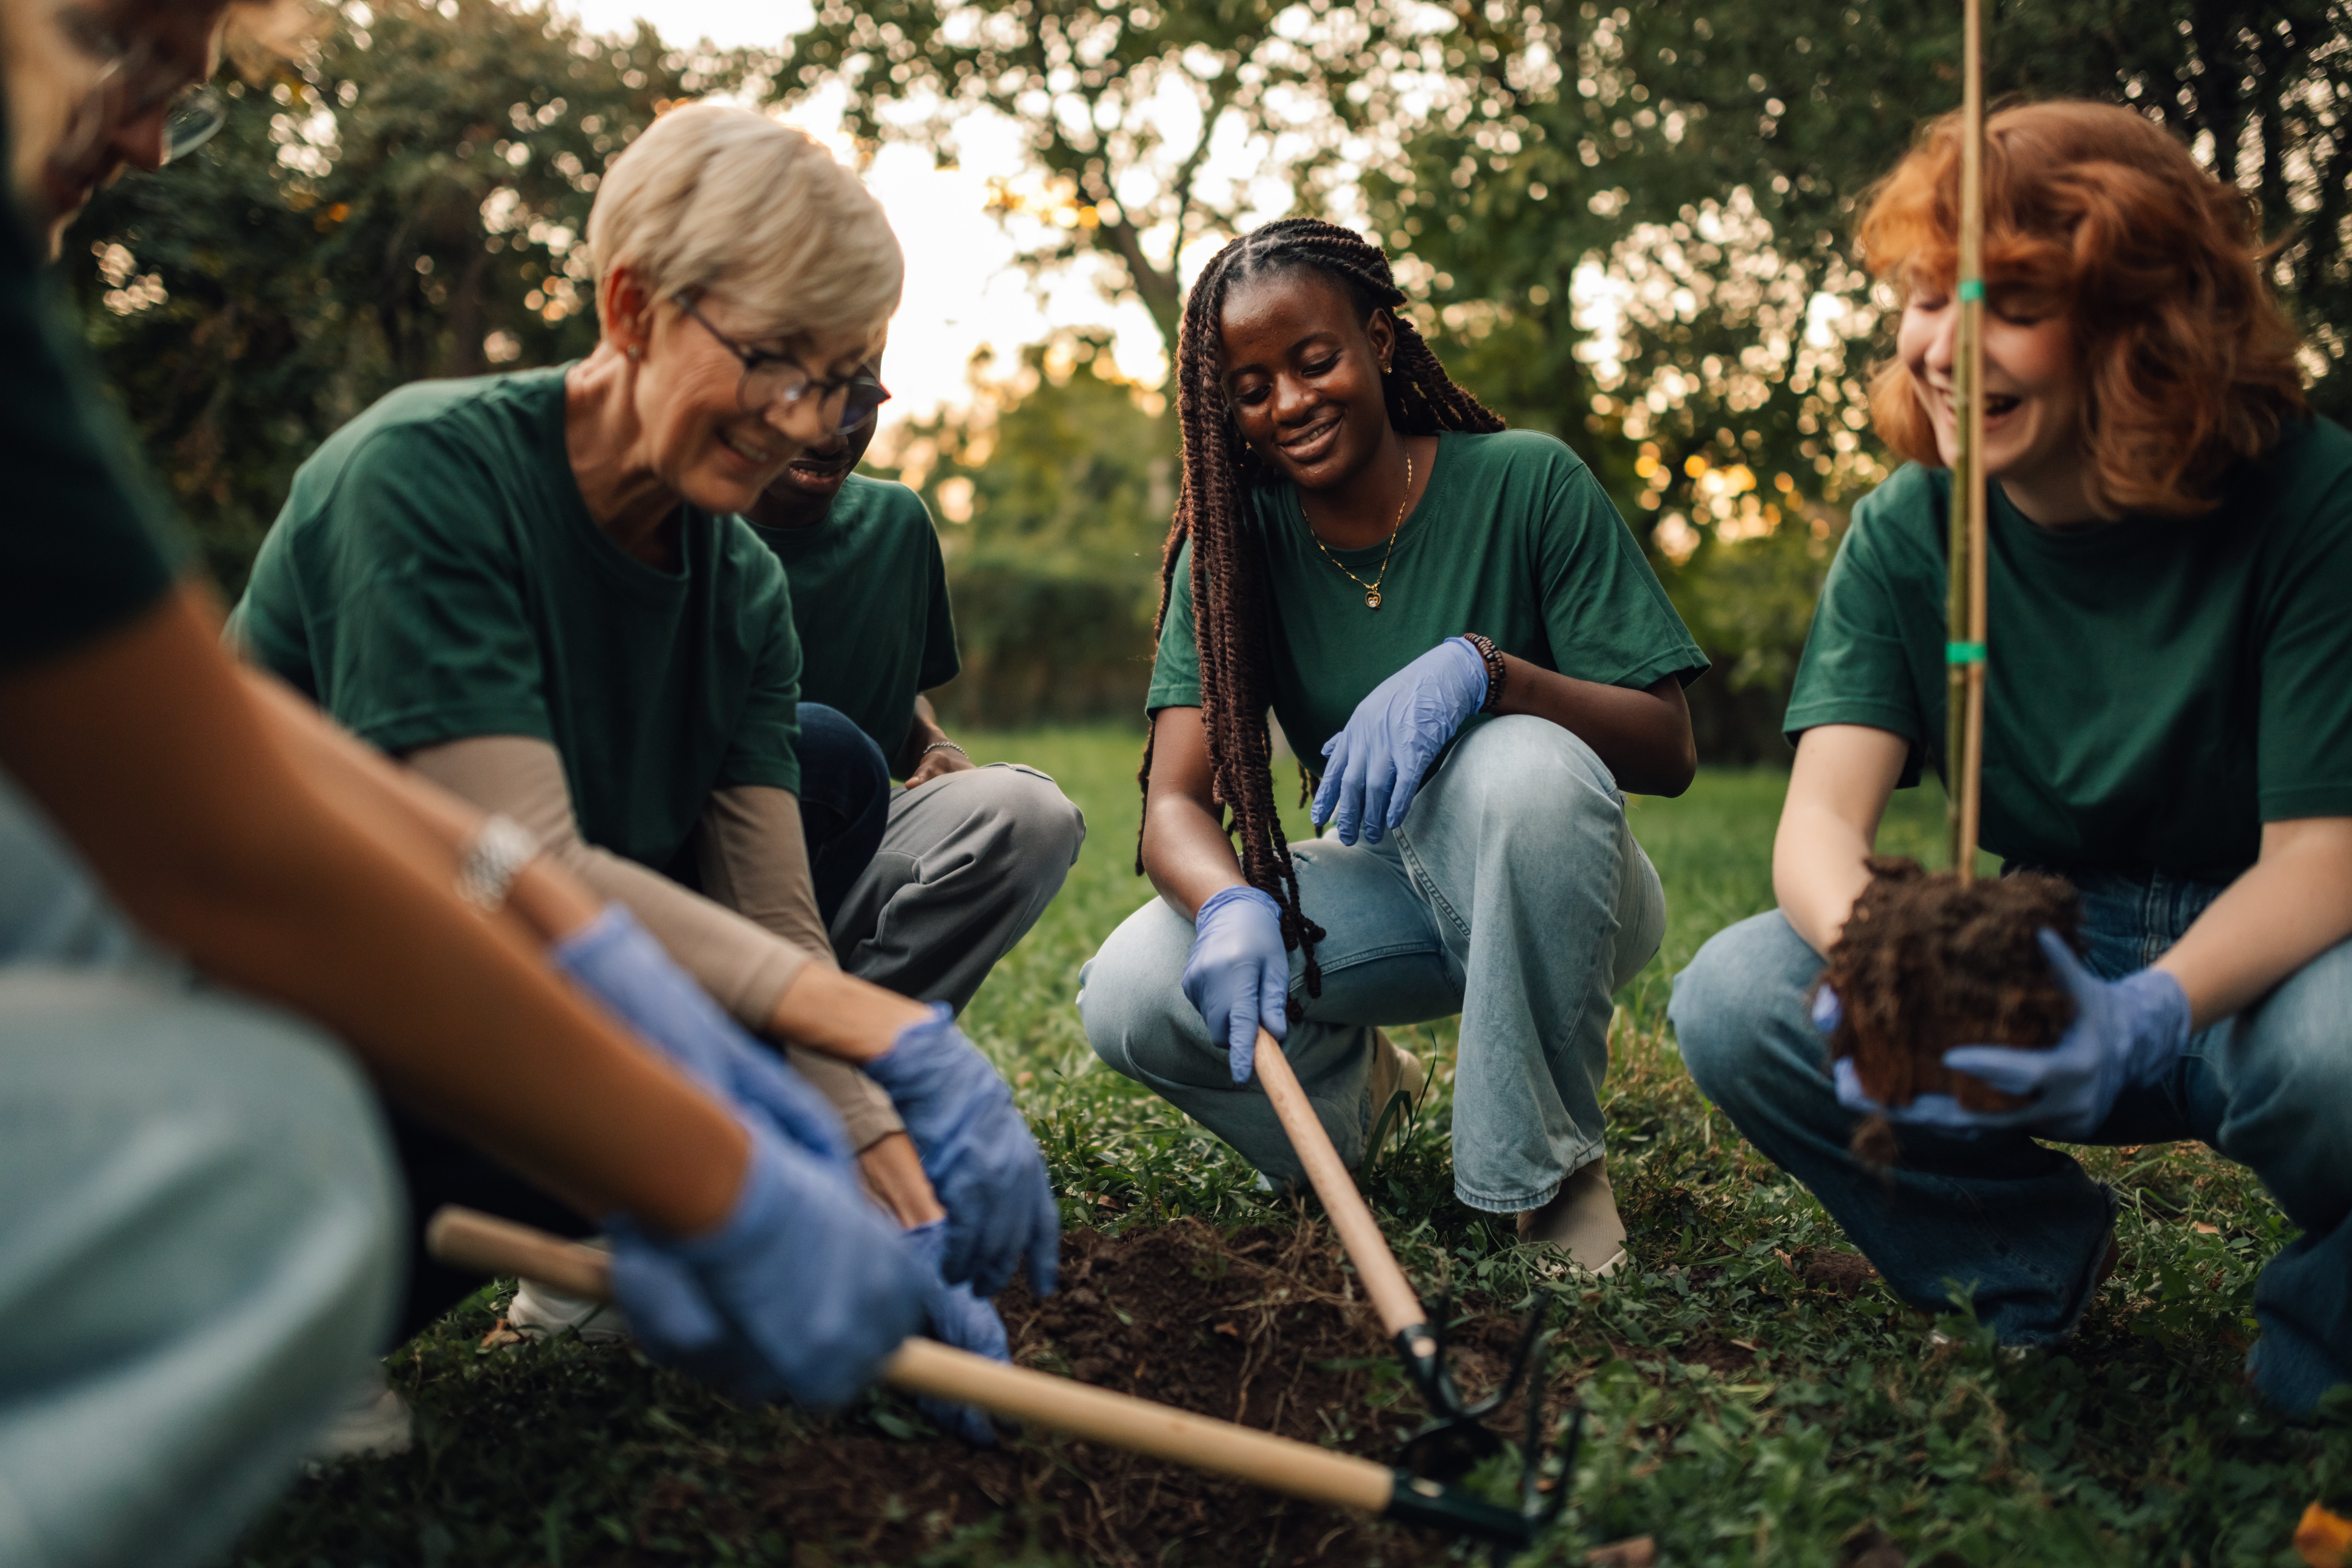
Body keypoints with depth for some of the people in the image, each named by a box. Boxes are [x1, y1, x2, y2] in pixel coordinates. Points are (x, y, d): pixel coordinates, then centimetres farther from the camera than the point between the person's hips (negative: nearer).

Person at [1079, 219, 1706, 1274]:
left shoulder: (1527, 483, -13)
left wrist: (1480, 668, -35)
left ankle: (1549, 1160, -16)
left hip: (1548, 890, -2)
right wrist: (1231, 905, -39)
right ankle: (1352, 1085, 10)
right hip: (1379, 886, 3)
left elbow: (1668, 749, -16)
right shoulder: (1236, 540, -6)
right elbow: (1176, 801, -15)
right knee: (1131, 998, -24)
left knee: (1526, 765, -37)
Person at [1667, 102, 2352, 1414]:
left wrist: (2151, 1011, -40)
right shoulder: (1907, 530, -6)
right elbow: (1822, 816, -17)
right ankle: (2039, 1257, 3)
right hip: (2045, 962, 3)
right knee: (1733, 1000, -22)